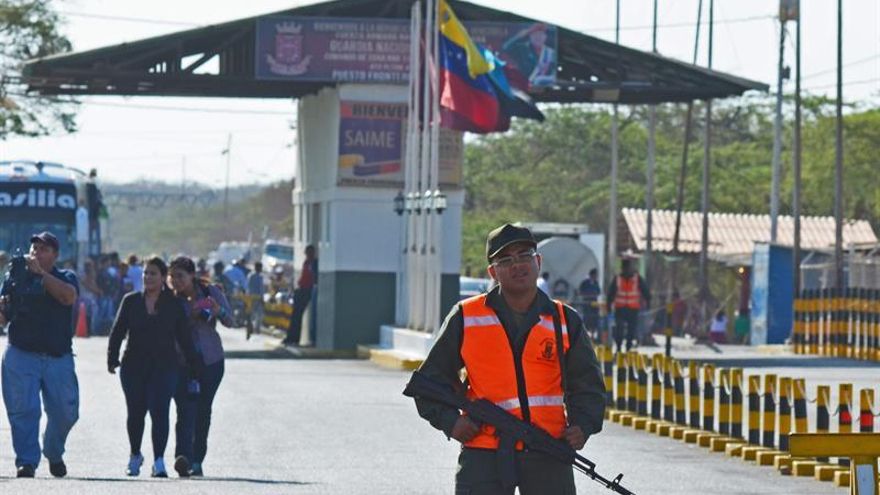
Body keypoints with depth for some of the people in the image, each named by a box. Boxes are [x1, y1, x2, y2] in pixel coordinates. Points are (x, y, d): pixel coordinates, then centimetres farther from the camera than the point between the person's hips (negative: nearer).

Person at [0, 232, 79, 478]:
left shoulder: (65, 277, 9)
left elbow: (68, 296, -16)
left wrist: (40, 272, -18)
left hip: (59, 357, 1)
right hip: (21, 354, -1)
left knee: (65, 411, 4)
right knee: (24, 410, -10)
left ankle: (54, 453, 29)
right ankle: (26, 462, -6)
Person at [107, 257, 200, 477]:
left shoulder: (173, 304, 3)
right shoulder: (131, 301, 6)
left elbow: (184, 337, 5)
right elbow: (117, 332, 6)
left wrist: (194, 366, 3)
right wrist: (112, 358, -4)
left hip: (164, 368, -2)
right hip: (133, 367, 2)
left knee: (159, 412, -12)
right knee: (135, 412, 9)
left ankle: (159, 461, -13)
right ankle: (135, 455, 30)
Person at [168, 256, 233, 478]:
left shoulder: (211, 292, 1)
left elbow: (230, 321, 0)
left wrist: (218, 310, -22)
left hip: (210, 360, 2)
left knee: (203, 411, 6)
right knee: (186, 410, -17)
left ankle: (197, 461, 14)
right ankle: (183, 457, -30)